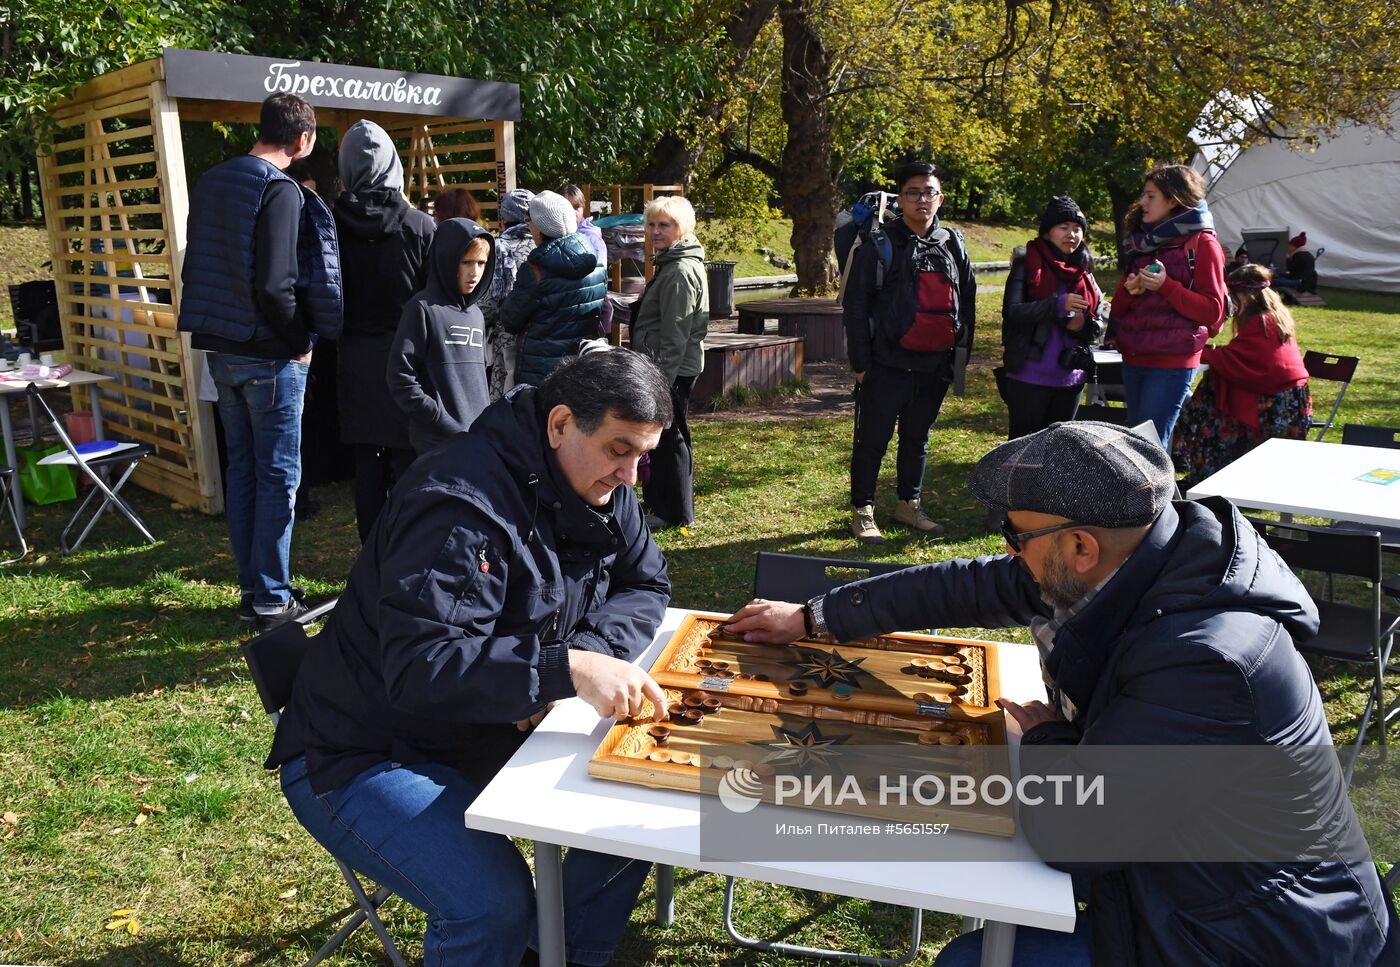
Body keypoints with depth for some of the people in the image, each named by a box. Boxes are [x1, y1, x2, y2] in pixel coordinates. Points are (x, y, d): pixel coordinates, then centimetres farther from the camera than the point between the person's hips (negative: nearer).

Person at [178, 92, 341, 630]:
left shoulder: (211, 183, 11)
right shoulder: (280, 190, -15)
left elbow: (196, 266, 15)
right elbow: (273, 284, -23)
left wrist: (213, 328, 17)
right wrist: (300, 340, -10)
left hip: (221, 349, 8)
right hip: (268, 356, -8)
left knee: (241, 469, 14)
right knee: (278, 475, 0)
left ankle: (251, 587, 23)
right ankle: (272, 601, 6)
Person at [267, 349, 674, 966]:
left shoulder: (601, 489, -2)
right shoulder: (463, 505, -29)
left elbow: (645, 585, 4)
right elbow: (421, 667, -35)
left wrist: (591, 654, -16)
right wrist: (565, 668, -44)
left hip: (496, 727, 8)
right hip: (365, 754, -8)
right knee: (491, 903, -29)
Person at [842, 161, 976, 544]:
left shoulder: (953, 245, 10)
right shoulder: (880, 245, -4)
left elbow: (967, 301, 16)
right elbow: (856, 305, -6)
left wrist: (961, 351, 11)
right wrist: (860, 363, -9)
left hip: (935, 366, 5)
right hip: (887, 366, -5)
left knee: (918, 438, 16)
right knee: (872, 440, 2)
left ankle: (908, 505, 30)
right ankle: (862, 511, 15)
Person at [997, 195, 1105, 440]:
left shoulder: (1085, 273, 12)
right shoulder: (1027, 264, -3)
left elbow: (1099, 326, 14)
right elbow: (1011, 311, -15)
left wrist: (1084, 325, -10)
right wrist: (1058, 305, -24)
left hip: (1070, 379, 5)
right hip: (1029, 377, -5)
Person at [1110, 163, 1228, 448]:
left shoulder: (1201, 243, -4)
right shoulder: (1142, 242, 16)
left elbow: (1212, 311, -10)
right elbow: (1118, 308, 16)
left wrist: (1165, 286, -20)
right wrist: (1128, 289, -6)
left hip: (1172, 362, -7)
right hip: (1134, 358, 7)